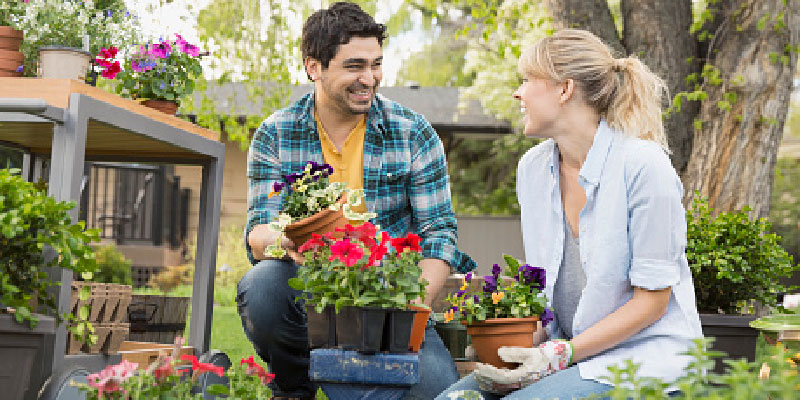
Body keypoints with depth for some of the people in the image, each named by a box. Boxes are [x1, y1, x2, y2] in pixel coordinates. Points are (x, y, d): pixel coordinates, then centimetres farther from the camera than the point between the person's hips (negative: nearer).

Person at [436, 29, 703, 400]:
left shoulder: (644, 165, -15)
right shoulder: (532, 168, 6)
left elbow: (652, 299, -13)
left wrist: (563, 353, -20)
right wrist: (527, 342, -6)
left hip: (642, 353, -6)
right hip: (564, 350, 6)